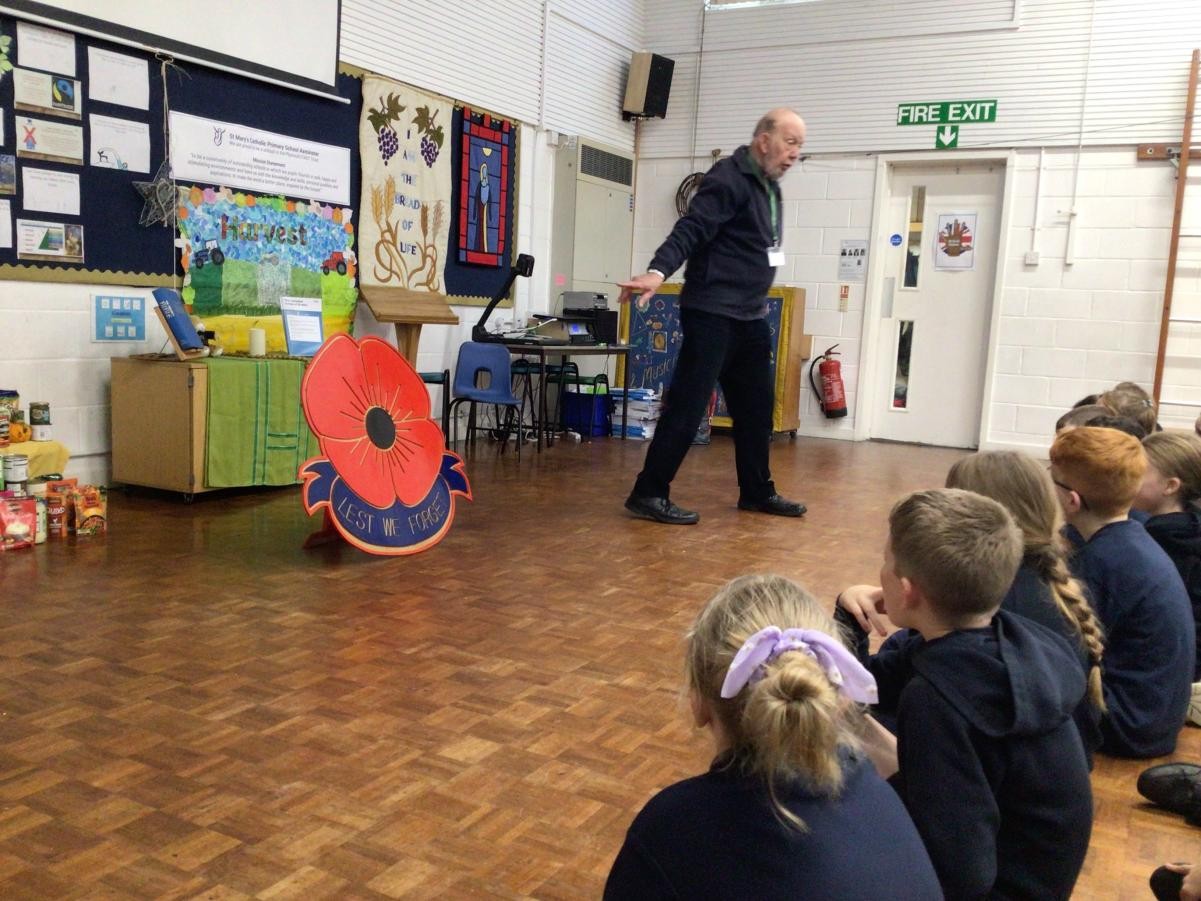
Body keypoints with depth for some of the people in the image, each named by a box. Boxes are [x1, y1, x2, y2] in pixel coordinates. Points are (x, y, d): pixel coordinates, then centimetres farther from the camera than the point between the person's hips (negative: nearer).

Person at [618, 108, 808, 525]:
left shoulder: (769, 185, 15)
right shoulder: (729, 178, -13)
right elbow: (691, 230, -25)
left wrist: (757, 302, 16)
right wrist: (657, 271, -39)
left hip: (749, 317, 9)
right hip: (711, 314, -9)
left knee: (756, 408, 13)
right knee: (687, 405, -8)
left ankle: (757, 491, 26)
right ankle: (648, 494, -1)